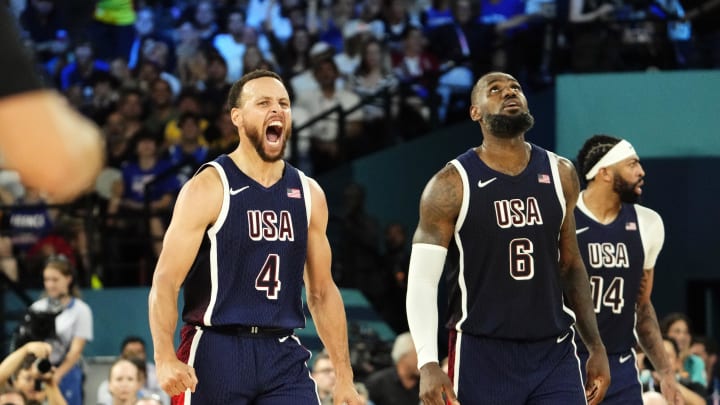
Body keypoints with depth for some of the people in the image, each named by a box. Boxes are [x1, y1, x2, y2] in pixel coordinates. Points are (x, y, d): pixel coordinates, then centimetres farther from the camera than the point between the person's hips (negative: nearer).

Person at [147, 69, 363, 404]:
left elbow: (322, 292, 16)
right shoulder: (207, 188, -6)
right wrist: (165, 358, -25)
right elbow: (165, 282, -10)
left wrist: (344, 377, 11)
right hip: (216, 352, -4)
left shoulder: (308, 194, 10)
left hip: (283, 355, 4)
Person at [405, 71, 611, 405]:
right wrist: (428, 363, -20)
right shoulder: (452, 185, -6)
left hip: (554, 353, 4)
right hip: (481, 355, -3)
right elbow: (422, 281, -8)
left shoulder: (559, 175, 7)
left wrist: (596, 347, 13)